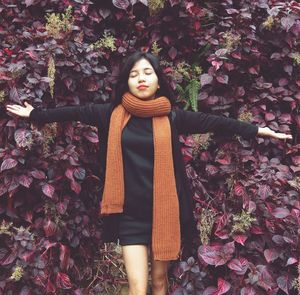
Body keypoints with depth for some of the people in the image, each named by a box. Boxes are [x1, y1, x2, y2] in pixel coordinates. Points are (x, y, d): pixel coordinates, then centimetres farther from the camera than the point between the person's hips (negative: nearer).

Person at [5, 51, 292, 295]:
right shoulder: (112, 114, 1)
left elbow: (213, 121, -3)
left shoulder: (172, 116, -1)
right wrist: (35, 114, 15)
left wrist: (257, 130, -5)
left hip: (164, 209, 0)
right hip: (130, 212, 0)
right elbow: (74, 112, 8)